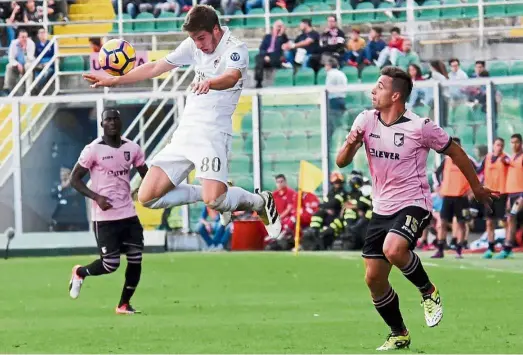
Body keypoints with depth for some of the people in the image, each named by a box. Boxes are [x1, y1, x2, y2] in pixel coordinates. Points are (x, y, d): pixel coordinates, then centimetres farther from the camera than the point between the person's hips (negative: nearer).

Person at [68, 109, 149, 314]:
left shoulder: (132, 148, 6)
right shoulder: (94, 150, -9)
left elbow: (146, 176, 15)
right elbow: (74, 179, -6)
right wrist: (96, 197, -20)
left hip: (128, 214, 5)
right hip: (105, 217, -5)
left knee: (135, 260, -1)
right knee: (110, 264, -6)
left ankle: (124, 304, 14)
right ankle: (80, 272, 25)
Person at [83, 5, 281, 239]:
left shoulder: (235, 49, -11)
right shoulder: (193, 46, 11)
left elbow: (231, 77, -32)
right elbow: (155, 68, 19)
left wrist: (209, 82, -54)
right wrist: (115, 80, 16)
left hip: (212, 133, -7)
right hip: (185, 131, 7)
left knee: (213, 200, -28)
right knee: (147, 197, -1)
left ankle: (260, 202, 4)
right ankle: (213, 195, 15)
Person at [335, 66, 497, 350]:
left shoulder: (420, 127, -13)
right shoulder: (366, 120, -1)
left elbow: (455, 152, 0)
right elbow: (341, 162, -1)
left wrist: (476, 187, 11)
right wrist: (350, 144, -24)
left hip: (413, 204, -6)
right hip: (381, 208, 6)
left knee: (393, 250, -33)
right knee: (373, 279, 2)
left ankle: (428, 292, -6)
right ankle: (399, 335, 21)